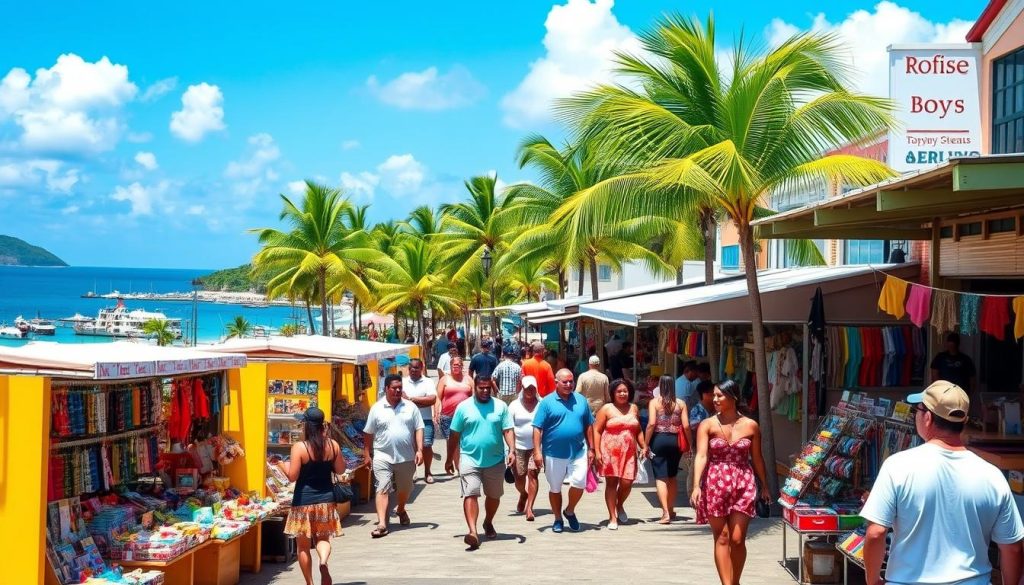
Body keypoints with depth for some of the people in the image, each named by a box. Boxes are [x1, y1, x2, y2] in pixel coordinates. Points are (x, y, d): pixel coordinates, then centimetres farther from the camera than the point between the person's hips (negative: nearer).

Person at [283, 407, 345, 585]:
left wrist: (283, 466, 5)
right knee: (323, 538, 15)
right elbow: (340, 470, 7)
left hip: (304, 501, -3)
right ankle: (323, 561, -17)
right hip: (326, 499, 3)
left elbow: (292, 476, -14)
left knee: (303, 545, 12)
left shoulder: (299, 447, -14)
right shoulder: (333, 445, -3)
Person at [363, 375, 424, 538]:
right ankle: (381, 524, -16)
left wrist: (419, 450, -7)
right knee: (382, 489, -11)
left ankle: (400, 510, 46)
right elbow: (368, 433, 6)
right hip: (383, 457, -2)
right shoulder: (377, 408, 1)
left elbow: (419, 429, 3)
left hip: (406, 457, 2)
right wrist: (367, 454, 6)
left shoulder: (410, 407, 3)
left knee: (405, 488, 18)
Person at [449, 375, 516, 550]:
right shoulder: (463, 407, 0)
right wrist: (453, 459, 5)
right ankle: (473, 532, -24)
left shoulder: (501, 406, 2)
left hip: (496, 461, 2)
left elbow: (508, 430, -1)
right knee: (470, 494, -16)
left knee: (494, 496, 16)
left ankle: (488, 523, 41)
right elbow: (455, 435, 4)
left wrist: (512, 450, -15)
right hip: (470, 460, -2)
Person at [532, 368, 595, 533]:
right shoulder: (547, 402, -4)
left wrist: (591, 449, 8)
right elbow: (537, 428, -6)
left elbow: (589, 426, 12)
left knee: (579, 483, -10)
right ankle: (558, 519, 27)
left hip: (578, 452, 2)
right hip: (554, 454, -2)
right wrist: (537, 452, -12)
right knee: (555, 488, 9)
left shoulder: (581, 400, 7)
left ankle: (570, 511, 17)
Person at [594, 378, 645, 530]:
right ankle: (612, 517, 5)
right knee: (611, 483, -2)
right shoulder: (607, 409, 1)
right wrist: (597, 452, -9)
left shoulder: (634, 409, 15)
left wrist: (644, 447, 12)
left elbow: (638, 431, 23)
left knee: (627, 483, -5)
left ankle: (620, 506, 26)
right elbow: (597, 430, -1)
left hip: (628, 453, 3)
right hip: (610, 451, -3)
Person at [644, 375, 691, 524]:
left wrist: (646, 444, -7)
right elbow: (686, 426, -2)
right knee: (672, 476, 19)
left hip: (659, 440, -3)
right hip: (675, 441, 3)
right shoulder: (681, 403, 2)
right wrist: (689, 444, 8)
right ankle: (671, 509, 29)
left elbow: (652, 424, -12)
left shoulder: (654, 402, -4)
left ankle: (666, 513, -12)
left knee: (661, 477, -2)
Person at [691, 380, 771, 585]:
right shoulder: (707, 425, -1)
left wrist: (764, 486, 16)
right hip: (715, 484, 0)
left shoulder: (751, 426, 2)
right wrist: (696, 485, -22)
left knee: (737, 539, 0)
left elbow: (757, 458, 11)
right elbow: (701, 456, -11)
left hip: (743, 485, 1)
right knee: (721, 538, 1)